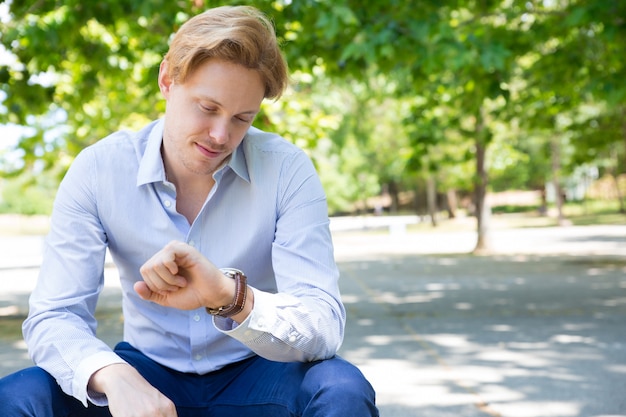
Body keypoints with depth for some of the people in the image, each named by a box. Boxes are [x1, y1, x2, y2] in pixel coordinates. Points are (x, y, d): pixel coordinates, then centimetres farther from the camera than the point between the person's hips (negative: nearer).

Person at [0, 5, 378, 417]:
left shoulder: (288, 171, -15)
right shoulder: (98, 171, -11)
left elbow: (324, 329, -22)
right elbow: (52, 318, -14)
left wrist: (231, 297, -43)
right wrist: (113, 377, -37)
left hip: (255, 375, -1)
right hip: (147, 371, 1)